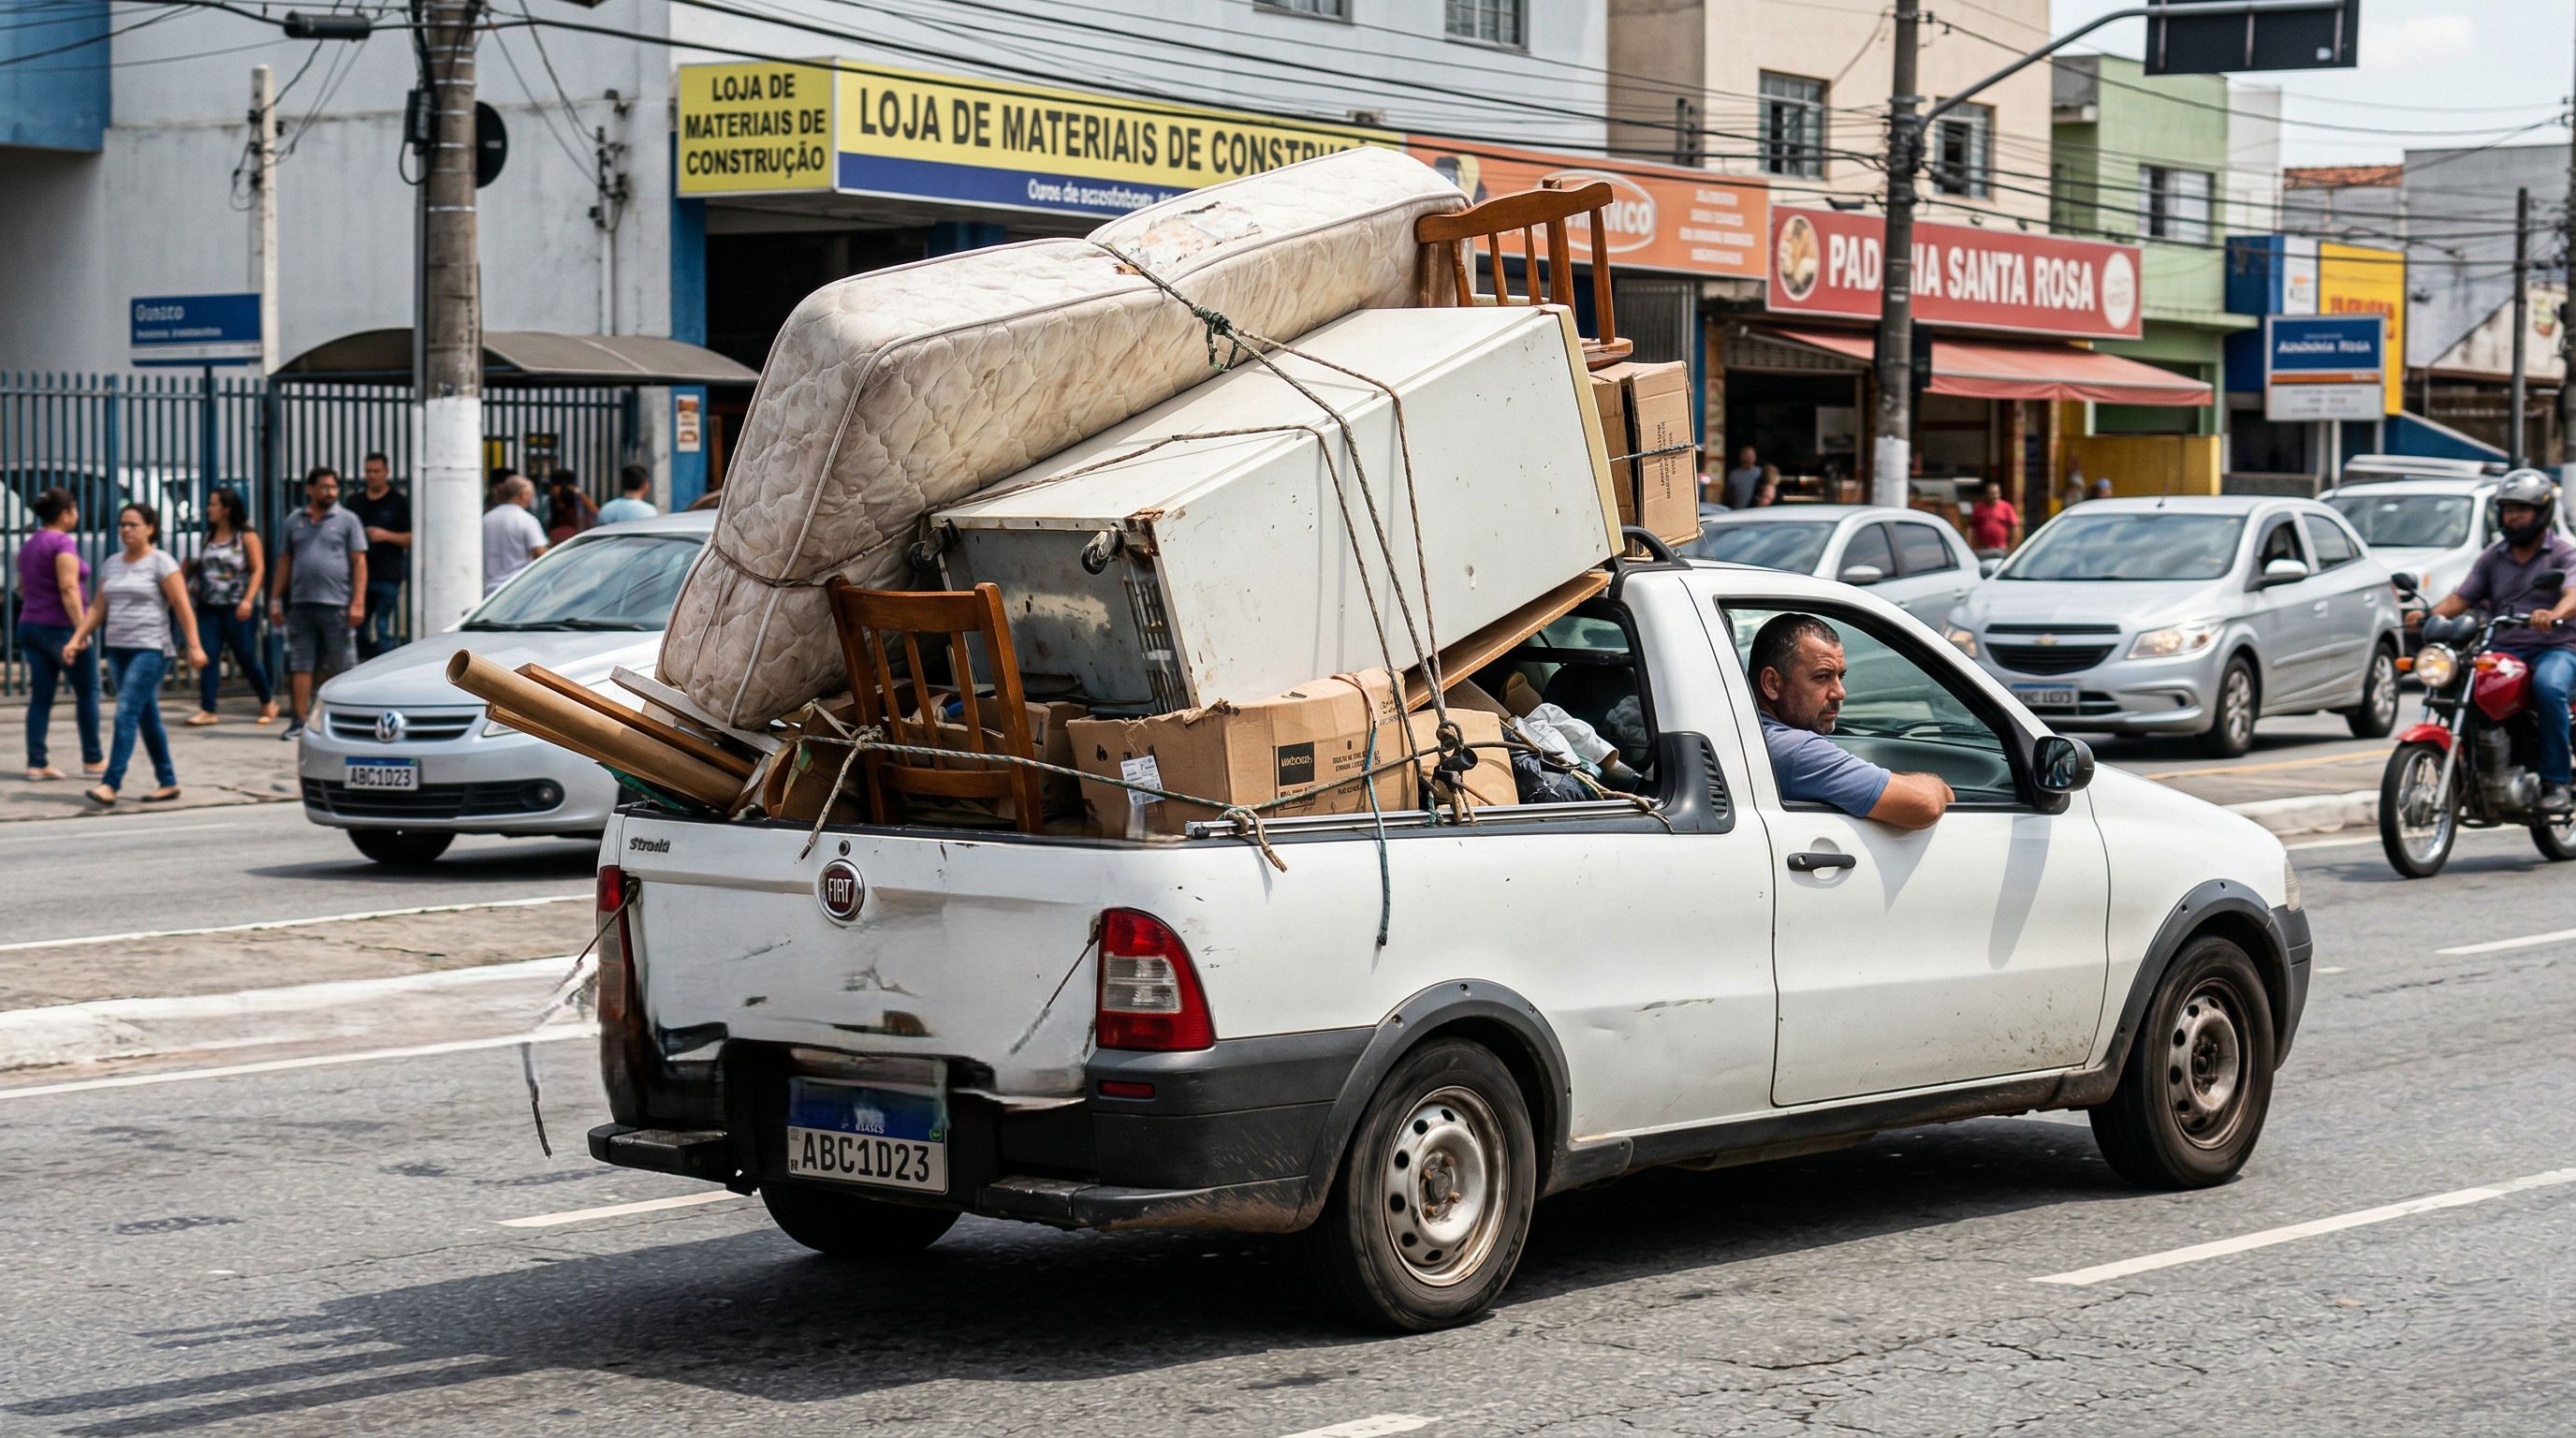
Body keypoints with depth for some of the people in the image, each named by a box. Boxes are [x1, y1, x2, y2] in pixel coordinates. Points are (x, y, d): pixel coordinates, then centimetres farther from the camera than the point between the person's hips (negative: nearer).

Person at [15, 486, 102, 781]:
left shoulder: (29, 545, 12)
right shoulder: (63, 543, -14)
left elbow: (22, 589, 21)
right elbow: (68, 589, -22)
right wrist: (81, 628, -25)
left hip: (30, 625, 8)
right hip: (60, 627, -8)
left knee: (41, 697, 6)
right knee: (88, 692, 5)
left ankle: (36, 763, 1)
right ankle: (93, 760, 10)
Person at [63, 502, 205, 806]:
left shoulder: (161, 563, -5)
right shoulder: (112, 564, 14)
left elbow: (183, 607, -9)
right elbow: (98, 609, 16)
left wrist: (194, 646, -16)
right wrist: (76, 639, 4)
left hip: (150, 649, -7)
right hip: (118, 649, 7)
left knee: (126, 715, -15)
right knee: (147, 719, 10)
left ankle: (110, 785, -18)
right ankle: (168, 783, 17)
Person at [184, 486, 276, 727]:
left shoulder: (247, 537, -3)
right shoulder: (209, 537, 13)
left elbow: (258, 569, -8)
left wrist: (248, 600, -18)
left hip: (237, 609, -5)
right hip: (209, 608, 5)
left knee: (246, 658, 2)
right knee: (208, 657, -6)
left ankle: (268, 702, 21)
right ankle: (207, 710, -6)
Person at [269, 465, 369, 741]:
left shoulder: (347, 520, 3)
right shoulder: (294, 521, 14)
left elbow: (359, 563, -1)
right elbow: (285, 561, 16)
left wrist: (358, 603, -10)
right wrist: (275, 600, 10)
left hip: (336, 604, -3)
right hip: (301, 604, 3)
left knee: (344, 665, 0)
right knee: (300, 664, 2)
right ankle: (301, 720, 6)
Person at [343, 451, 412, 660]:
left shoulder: (400, 502, 3)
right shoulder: (355, 501, 16)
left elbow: (411, 539, -1)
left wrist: (386, 536, -16)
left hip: (388, 577, -4)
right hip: (361, 574, 4)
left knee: (384, 631, -7)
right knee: (360, 630, 5)